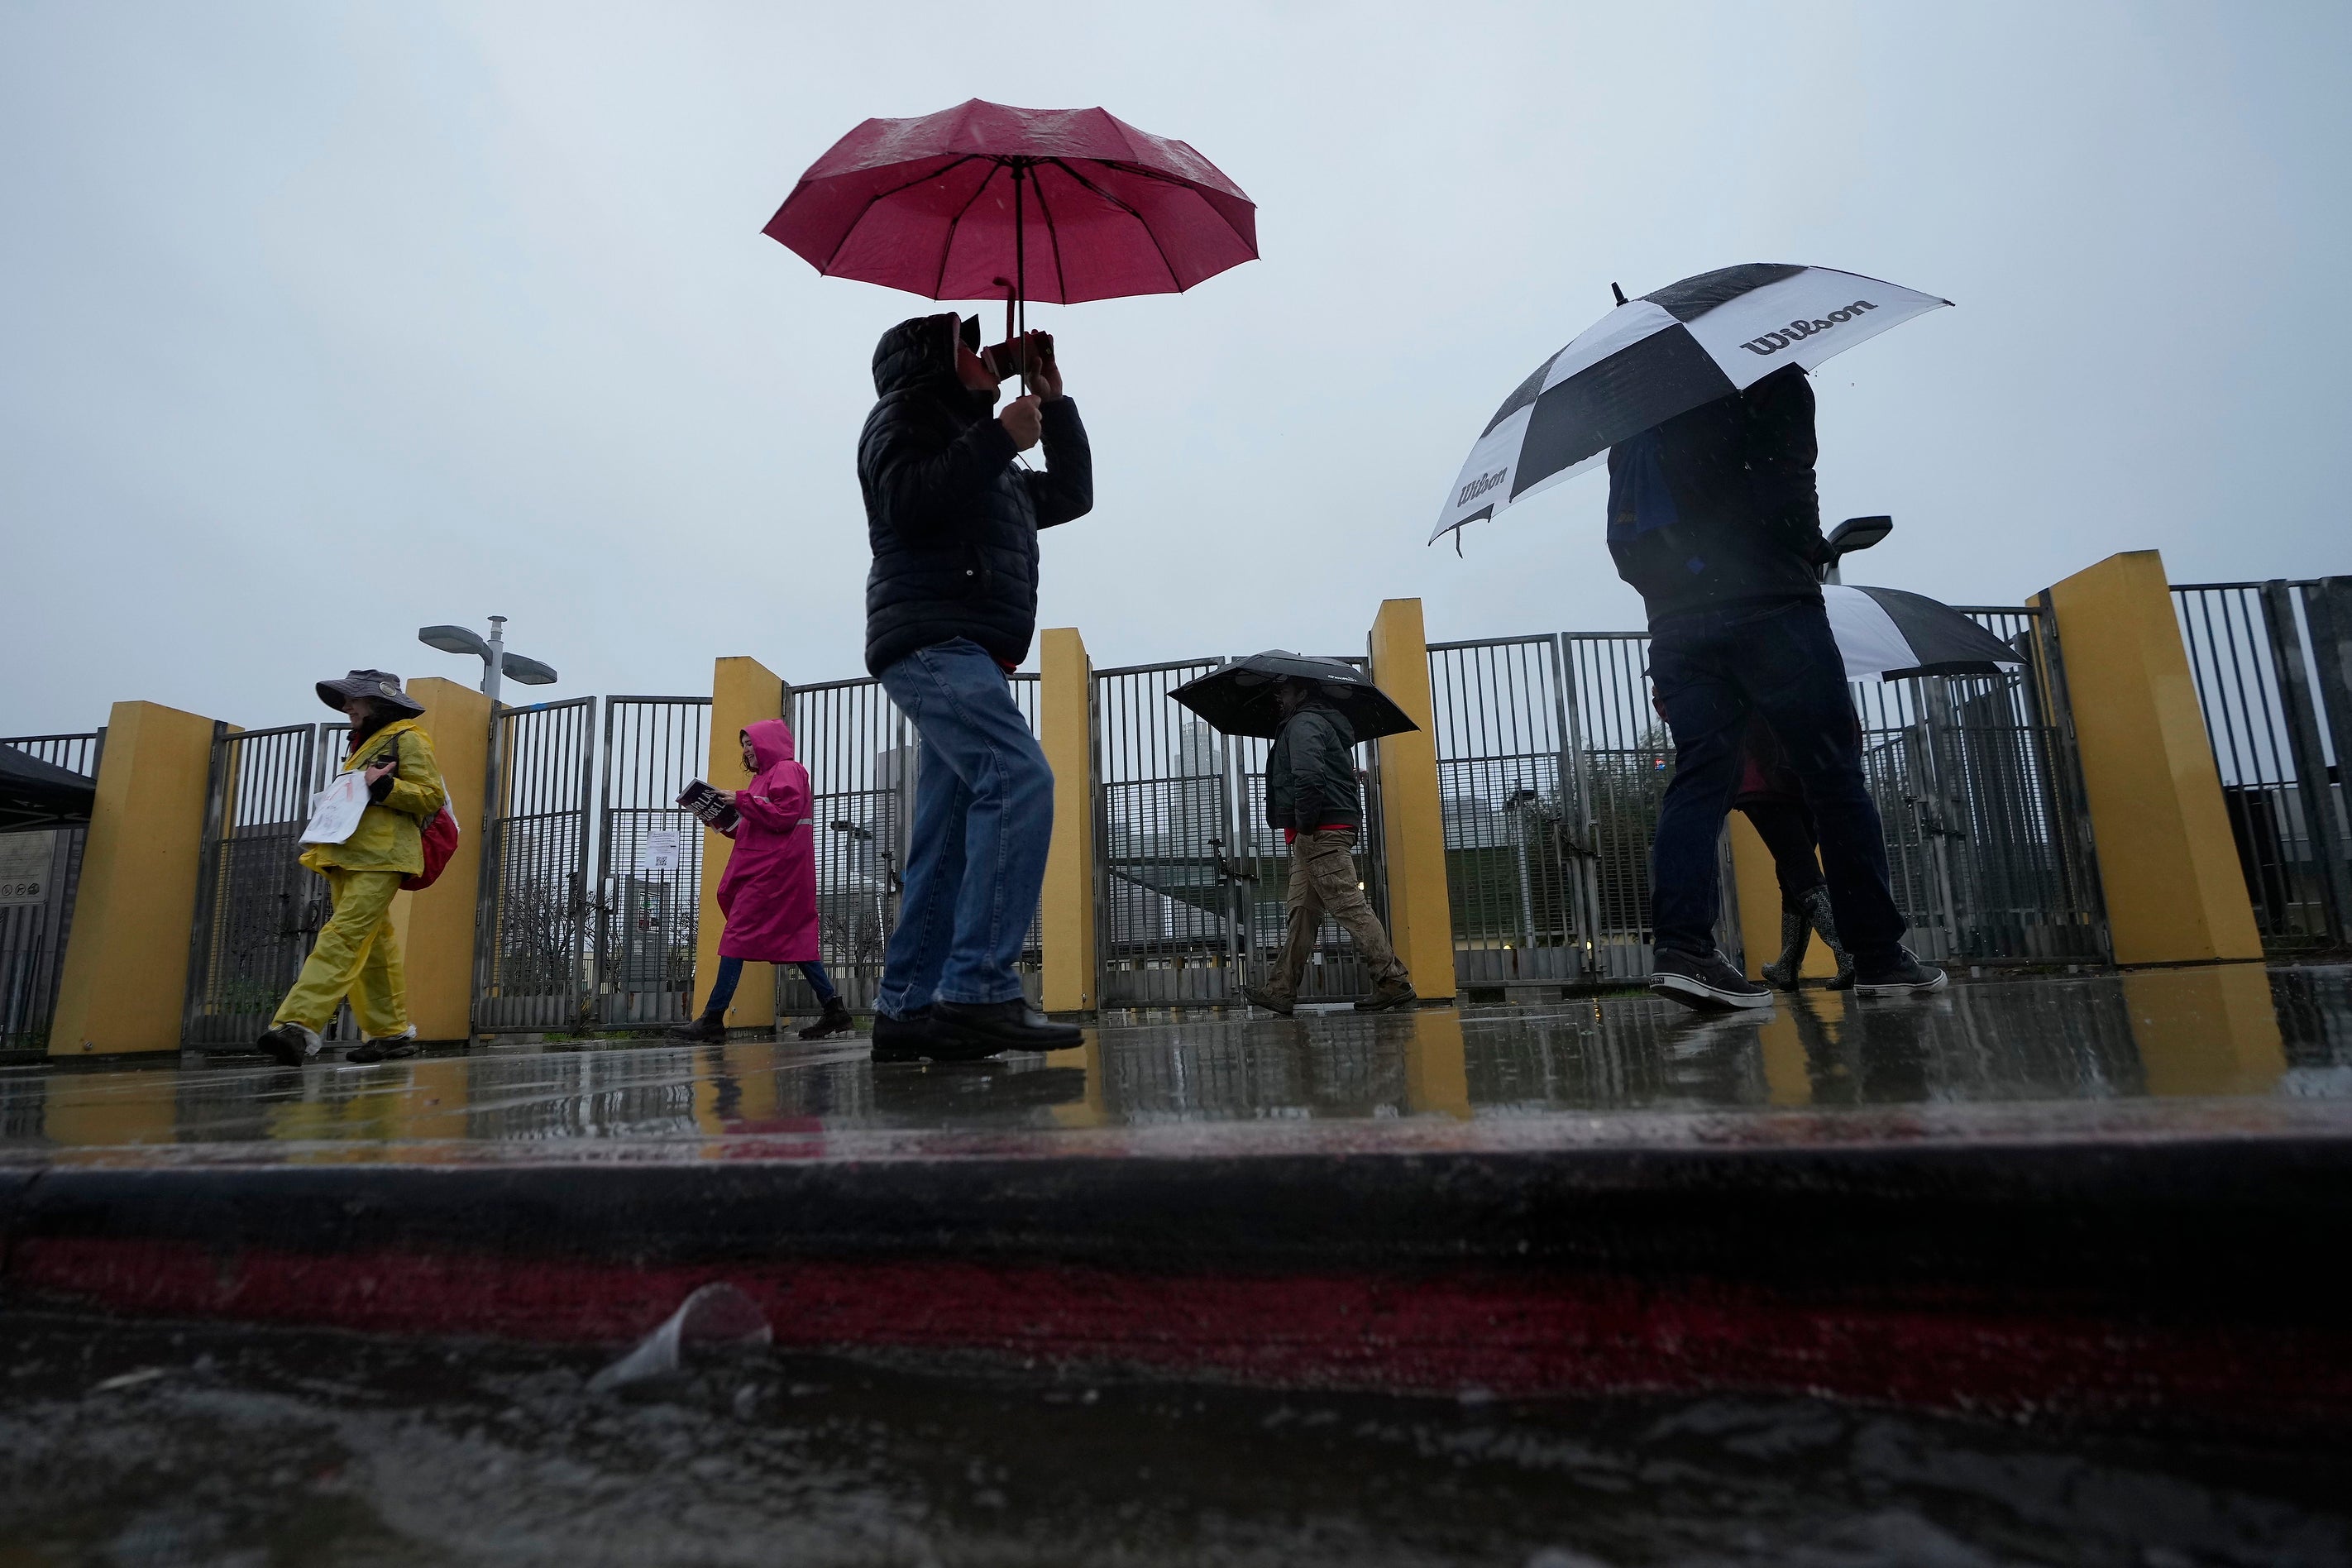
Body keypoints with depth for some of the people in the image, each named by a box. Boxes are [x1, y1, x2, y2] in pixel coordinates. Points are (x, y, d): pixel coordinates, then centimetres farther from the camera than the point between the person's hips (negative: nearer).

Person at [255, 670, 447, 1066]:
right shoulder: (364, 743, 27)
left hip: (381, 858, -9)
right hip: (348, 856, 9)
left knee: (344, 937, -19)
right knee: (372, 945, 7)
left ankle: (298, 1026, -29)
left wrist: (383, 786, -21)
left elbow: (433, 796, -10)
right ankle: (392, 1032, 11)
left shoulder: (407, 738, 0)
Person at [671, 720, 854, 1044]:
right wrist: (723, 821, 11)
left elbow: (785, 815, -18)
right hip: (761, 868, 10)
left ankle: (712, 1020, -8)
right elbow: (752, 831, 25)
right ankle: (834, 1012, 5)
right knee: (794, 939, 6)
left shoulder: (787, 770, -4)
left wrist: (741, 800, -14)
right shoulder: (765, 775, 25)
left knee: (738, 935, -10)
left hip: (773, 869, -10)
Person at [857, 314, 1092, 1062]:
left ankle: (907, 1009, 2)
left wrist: (1054, 402, 29)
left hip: (962, 653, 9)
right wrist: (999, 439, -7)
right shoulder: (907, 413, 9)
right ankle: (979, 991, -30)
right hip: (933, 639, -9)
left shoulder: (984, 455, 34)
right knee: (1020, 780, -26)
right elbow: (908, 502, -10)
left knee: (945, 843, 2)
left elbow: (1071, 495, 33)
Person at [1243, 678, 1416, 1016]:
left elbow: (1308, 776, -23)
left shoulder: (1304, 723, -7)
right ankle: (1281, 991, 10)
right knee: (1303, 910, 8)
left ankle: (1394, 982, -9)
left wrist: (1305, 823, -17)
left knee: (1350, 906, -10)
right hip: (1337, 828, 11)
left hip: (1319, 832, -11)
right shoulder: (1325, 723, 25)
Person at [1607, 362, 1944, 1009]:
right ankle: (1879, 955, 4)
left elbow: (1624, 542, 16)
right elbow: (1787, 492, -6)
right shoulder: (1776, 380, 7)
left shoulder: (1631, 422, 22)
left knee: (1699, 779, 0)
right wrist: (1814, 553, 10)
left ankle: (1681, 945, -15)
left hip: (1675, 624, 5)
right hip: (1769, 608, -5)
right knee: (1834, 778, 1)